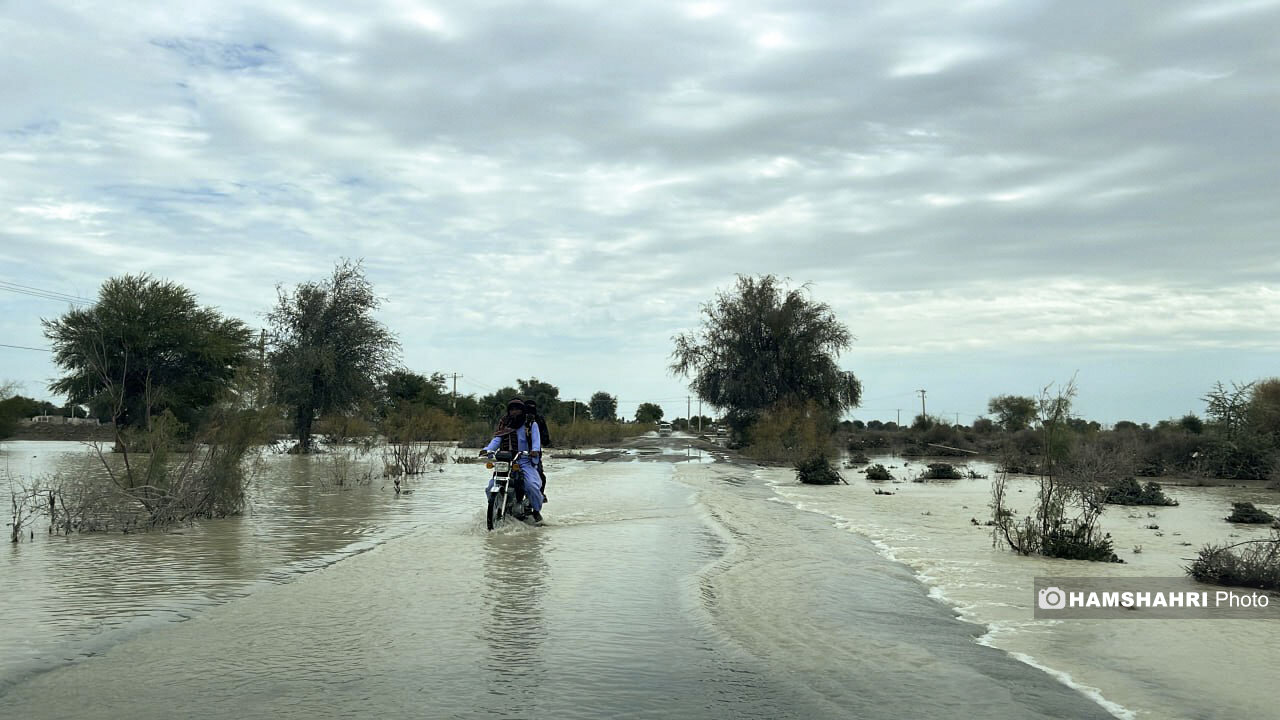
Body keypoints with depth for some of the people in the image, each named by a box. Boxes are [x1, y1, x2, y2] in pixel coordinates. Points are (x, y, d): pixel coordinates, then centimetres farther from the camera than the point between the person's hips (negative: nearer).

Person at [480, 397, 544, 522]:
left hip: (526, 461, -3)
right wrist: (487, 449, -17)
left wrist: (535, 450, -29)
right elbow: (497, 439, 4)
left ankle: (536, 510, -1)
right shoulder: (504, 424, 16)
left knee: (532, 484, -27)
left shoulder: (531, 424, 9)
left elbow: (536, 439, -5)